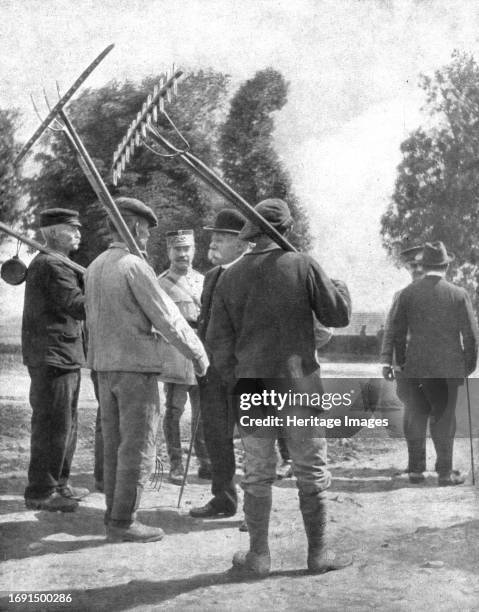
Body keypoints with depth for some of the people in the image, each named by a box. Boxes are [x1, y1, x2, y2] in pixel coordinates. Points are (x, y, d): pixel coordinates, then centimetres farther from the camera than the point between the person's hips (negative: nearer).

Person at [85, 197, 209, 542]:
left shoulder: (96, 267, 10)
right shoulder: (134, 266, -14)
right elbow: (167, 317, -13)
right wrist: (198, 353, -3)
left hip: (104, 365, 8)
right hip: (136, 365, -8)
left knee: (115, 446, 13)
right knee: (137, 448, -1)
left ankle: (115, 516, 19)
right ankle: (123, 523, 2)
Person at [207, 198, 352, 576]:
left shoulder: (231, 277, 3)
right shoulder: (302, 266, -6)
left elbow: (218, 340, 5)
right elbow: (338, 315, -1)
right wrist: (341, 288, 19)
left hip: (250, 387, 3)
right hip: (298, 383, -2)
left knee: (257, 474, 9)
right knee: (312, 472, 8)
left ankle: (258, 556, 14)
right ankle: (319, 552, 15)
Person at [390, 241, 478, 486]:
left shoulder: (407, 293, -1)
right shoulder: (459, 294, -7)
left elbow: (397, 331, 3)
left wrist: (401, 362, 14)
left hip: (416, 366, 2)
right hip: (448, 367, -2)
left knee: (415, 417, 10)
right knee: (444, 419, 6)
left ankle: (416, 469, 16)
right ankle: (445, 472, 11)